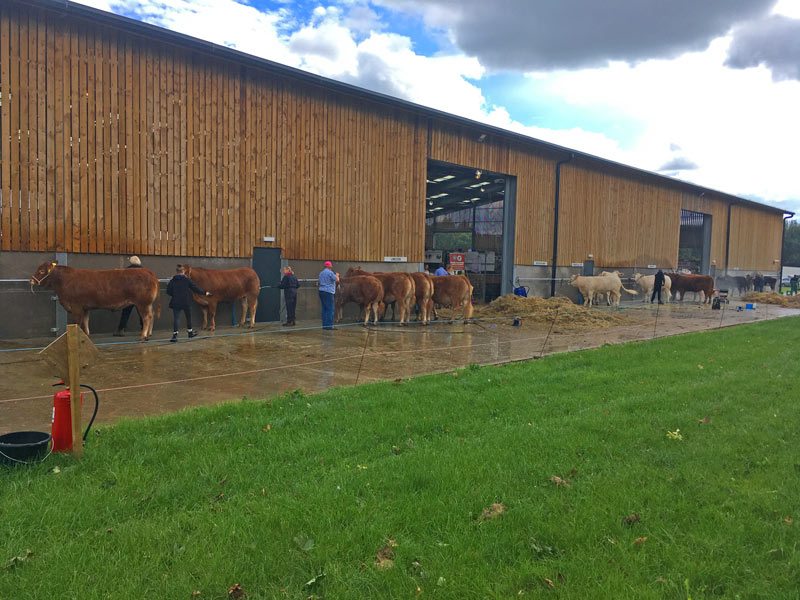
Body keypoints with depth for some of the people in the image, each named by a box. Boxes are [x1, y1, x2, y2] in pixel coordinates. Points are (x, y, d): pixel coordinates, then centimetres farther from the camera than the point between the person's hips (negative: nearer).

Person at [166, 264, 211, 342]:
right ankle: (190, 332, 30)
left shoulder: (172, 281, -1)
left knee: (176, 318, -1)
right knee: (188, 317, 17)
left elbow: (168, 292, 0)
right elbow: (195, 288, 0)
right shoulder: (187, 280, -4)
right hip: (186, 303, 0)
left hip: (176, 303, 0)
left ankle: (175, 335, -12)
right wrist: (204, 293, 10)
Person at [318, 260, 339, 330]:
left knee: (324, 308, 10)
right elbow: (337, 280, -5)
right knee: (330, 309, -6)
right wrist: (337, 275, 16)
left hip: (321, 291, 8)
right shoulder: (330, 272, -9)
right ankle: (329, 325, -8)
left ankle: (324, 325, 10)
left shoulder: (321, 273, 15)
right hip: (328, 292, -8)